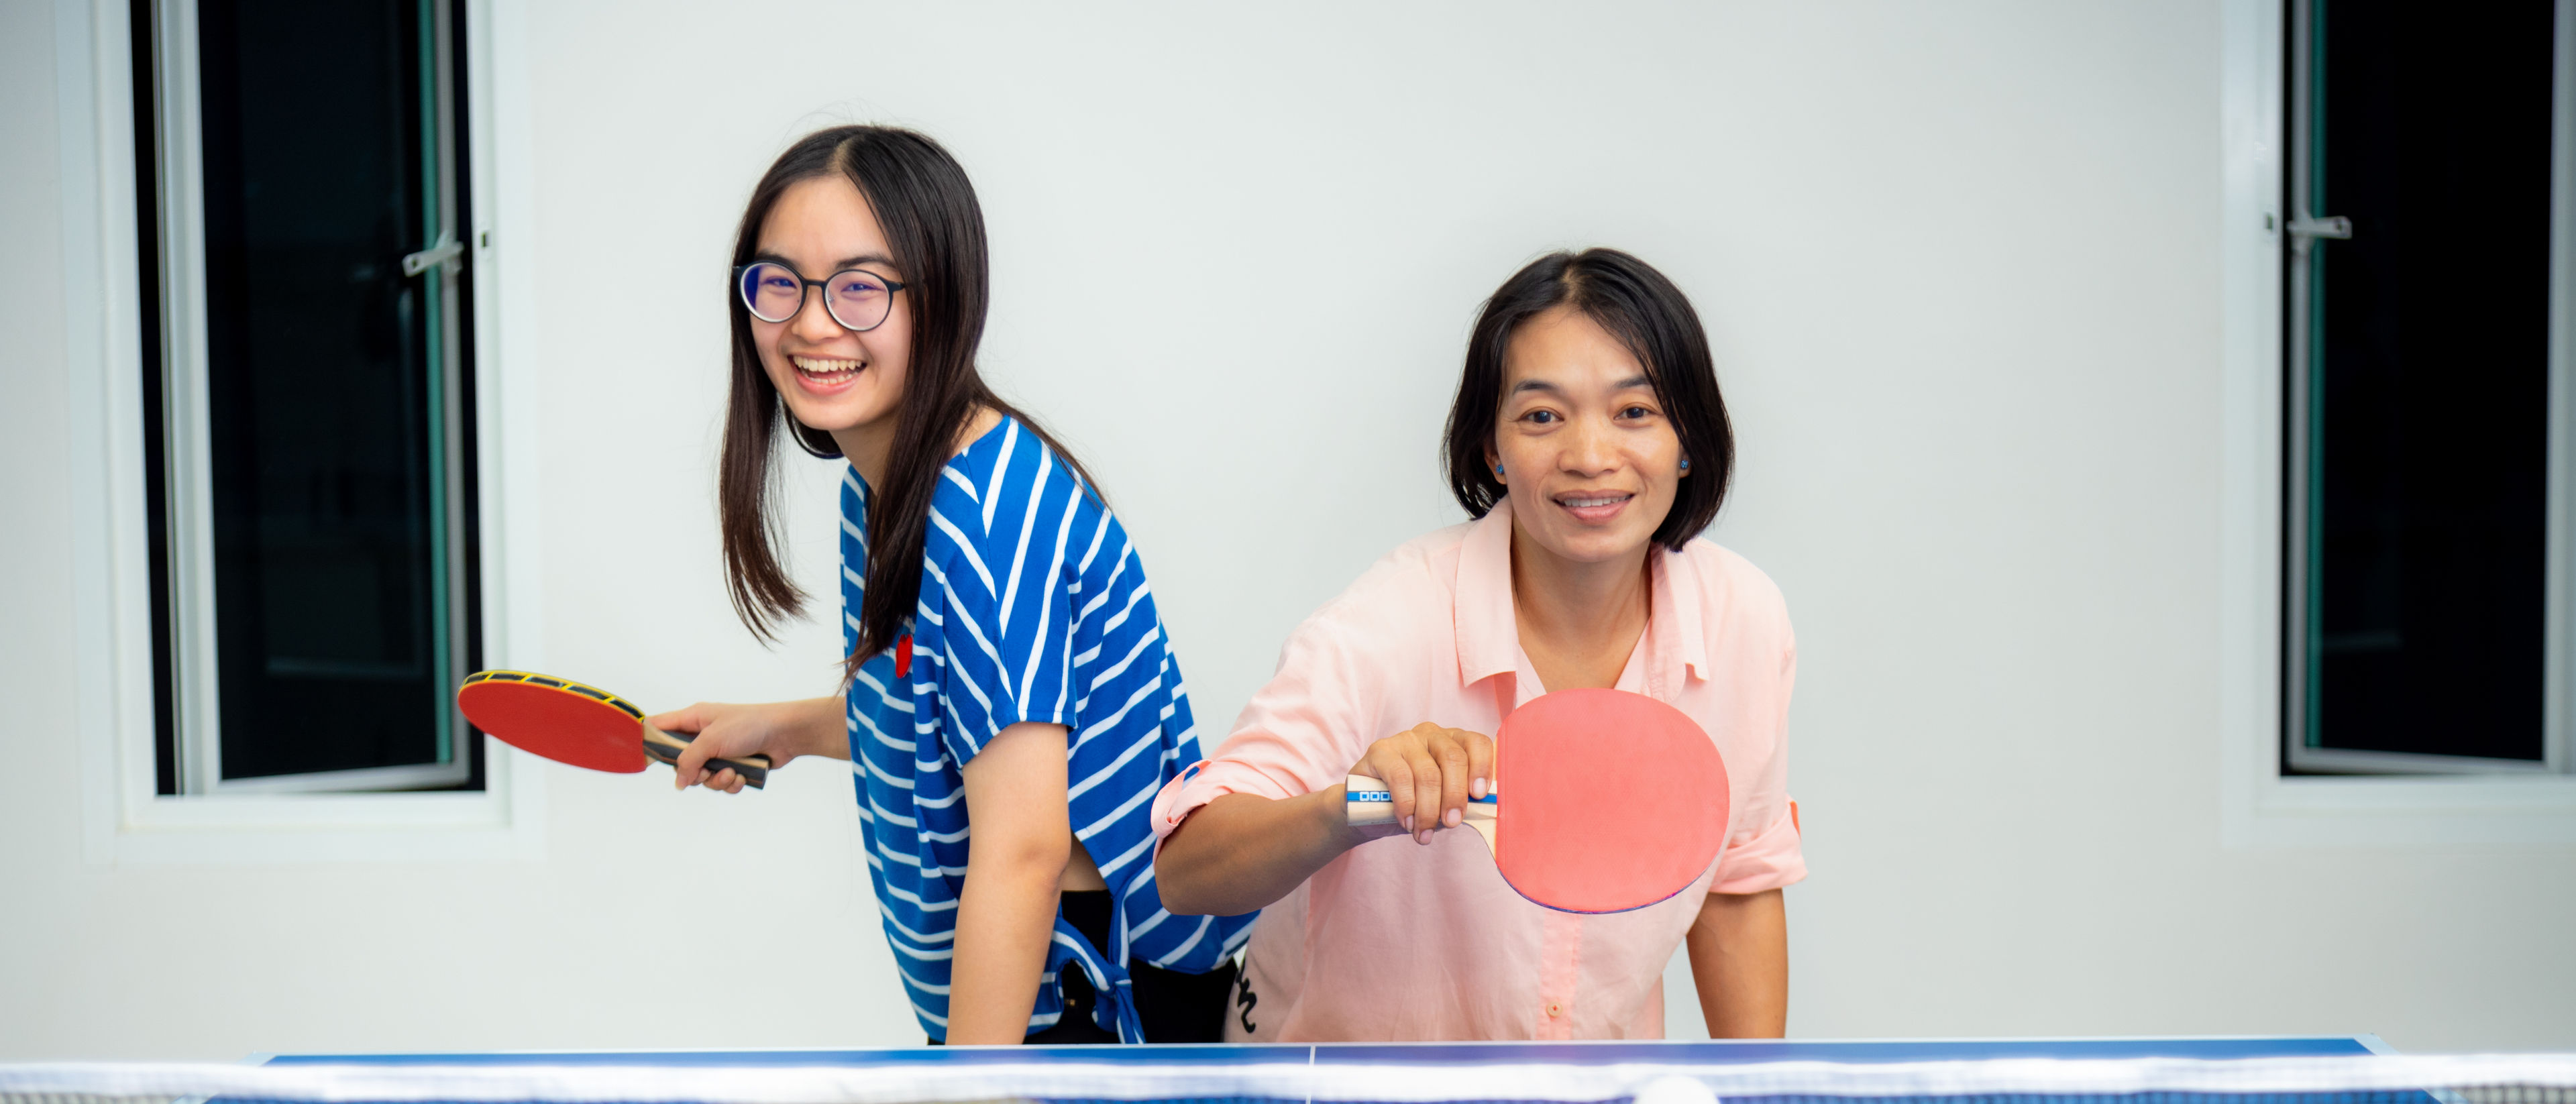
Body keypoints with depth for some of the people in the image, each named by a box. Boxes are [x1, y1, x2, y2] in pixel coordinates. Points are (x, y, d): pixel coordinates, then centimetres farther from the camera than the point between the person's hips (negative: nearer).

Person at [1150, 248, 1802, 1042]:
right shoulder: (1391, 627, -20)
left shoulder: (1744, 619, -8)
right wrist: (1348, 813, -42)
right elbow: (1183, 874, -26)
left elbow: (1739, 880, 7)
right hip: (1343, 1065, -3)